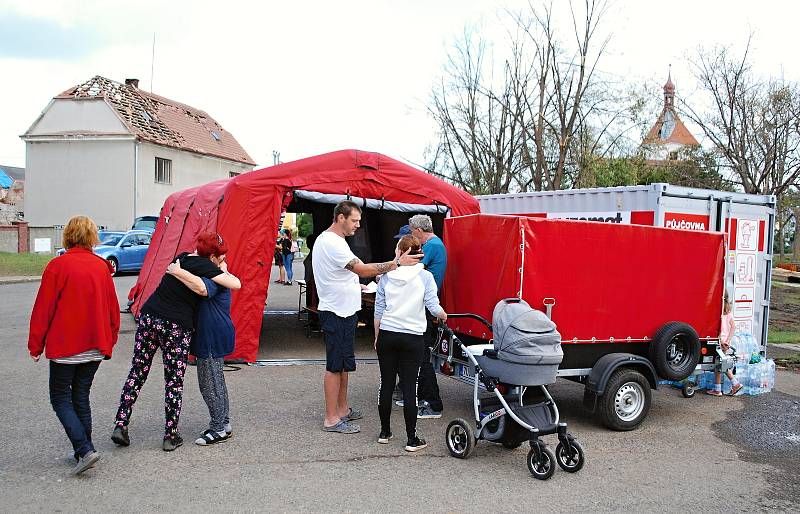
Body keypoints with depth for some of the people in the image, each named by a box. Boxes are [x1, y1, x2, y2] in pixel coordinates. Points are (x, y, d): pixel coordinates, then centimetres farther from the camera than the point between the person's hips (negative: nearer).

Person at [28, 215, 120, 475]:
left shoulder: (57, 266, -11)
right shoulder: (102, 267, 4)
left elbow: (43, 308, -8)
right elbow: (113, 308, 9)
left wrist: (36, 344, 1)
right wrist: (110, 340, 21)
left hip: (65, 346, -5)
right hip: (96, 346, 5)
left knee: (60, 397, 6)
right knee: (81, 396, 15)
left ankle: (85, 449, -7)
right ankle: (83, 451, 18)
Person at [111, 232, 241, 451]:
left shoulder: (182, 257, 12)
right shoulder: (205, 266, -9)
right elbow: (236, 284, -13)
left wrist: (218, 269, 23)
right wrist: (224, 271, 7)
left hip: (148, 316, 6)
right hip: (176, 327, -6)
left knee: (137, 373, 15)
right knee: (174, 382, 5)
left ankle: (120, 425, 14)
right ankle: (171, 436, 13)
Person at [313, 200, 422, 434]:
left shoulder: (330, 240, 15)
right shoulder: (331, 243, -20)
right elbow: (363, 269, -24)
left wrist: (355, 285, 15)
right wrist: (397, 263, -23)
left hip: (342, 311, 11)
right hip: (336, 312, -11)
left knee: (344, 364, 17)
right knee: (335, 366, -5)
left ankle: (342, 409, 28)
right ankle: (331, 419, 3)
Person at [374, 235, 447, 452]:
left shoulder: (386, 276, 1)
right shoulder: (425, 276, -5)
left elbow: (379, 310, 5)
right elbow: (434, 307, -9)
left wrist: (377, 337, 15)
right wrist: (443, 315, 14)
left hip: (387, 336, 2)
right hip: (412, 338, -2)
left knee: (386, 384, 10)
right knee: (409, 387, 2)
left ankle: (385, 432, 21)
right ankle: (412, 439, 7)